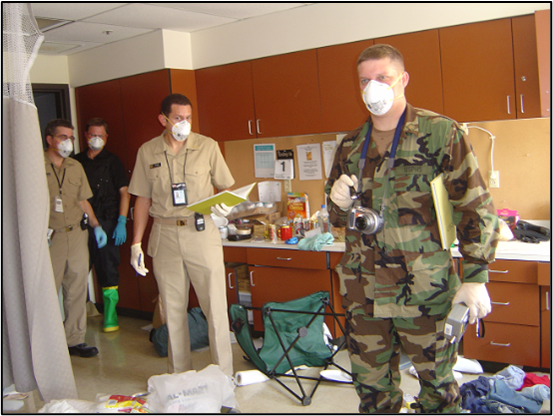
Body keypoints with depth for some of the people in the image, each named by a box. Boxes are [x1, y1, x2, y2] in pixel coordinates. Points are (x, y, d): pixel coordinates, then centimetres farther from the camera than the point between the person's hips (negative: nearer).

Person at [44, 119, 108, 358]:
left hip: (77, 234, 5)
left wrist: (95, 225, 10)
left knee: (77, 290, 7)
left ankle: (75, 340, 17)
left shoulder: (76, 167, 15)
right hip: (50, 238, -5)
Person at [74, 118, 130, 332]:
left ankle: (110, 316, 5)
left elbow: (124, 192, 3)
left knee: (108, 270, -3)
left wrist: (121, 222, -7)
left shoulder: (112, 161, 6)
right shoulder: (77, 161, 14)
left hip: (106, 222, -2)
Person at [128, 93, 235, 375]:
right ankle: (179, 375, 22)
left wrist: (224, 204, -17)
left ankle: (224, 374, 8)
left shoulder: (207, 146, 2)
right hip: (164, 234, 2)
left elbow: (226, 188, 7)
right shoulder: (147, 151, 6)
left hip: (201, 232, -2)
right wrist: (136, 243, 7)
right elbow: (143, 199, 10)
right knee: (173, 309, 9)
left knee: (215, 306, -3)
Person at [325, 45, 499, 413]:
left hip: (424, 292, -4)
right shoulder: (351, 146, 10)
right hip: (363, 291, 4)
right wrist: (340, 204, -4)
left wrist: (476, 277, -10)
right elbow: (338, 218, 19)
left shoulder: (442, 133, -3)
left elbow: (476, 207, -4)